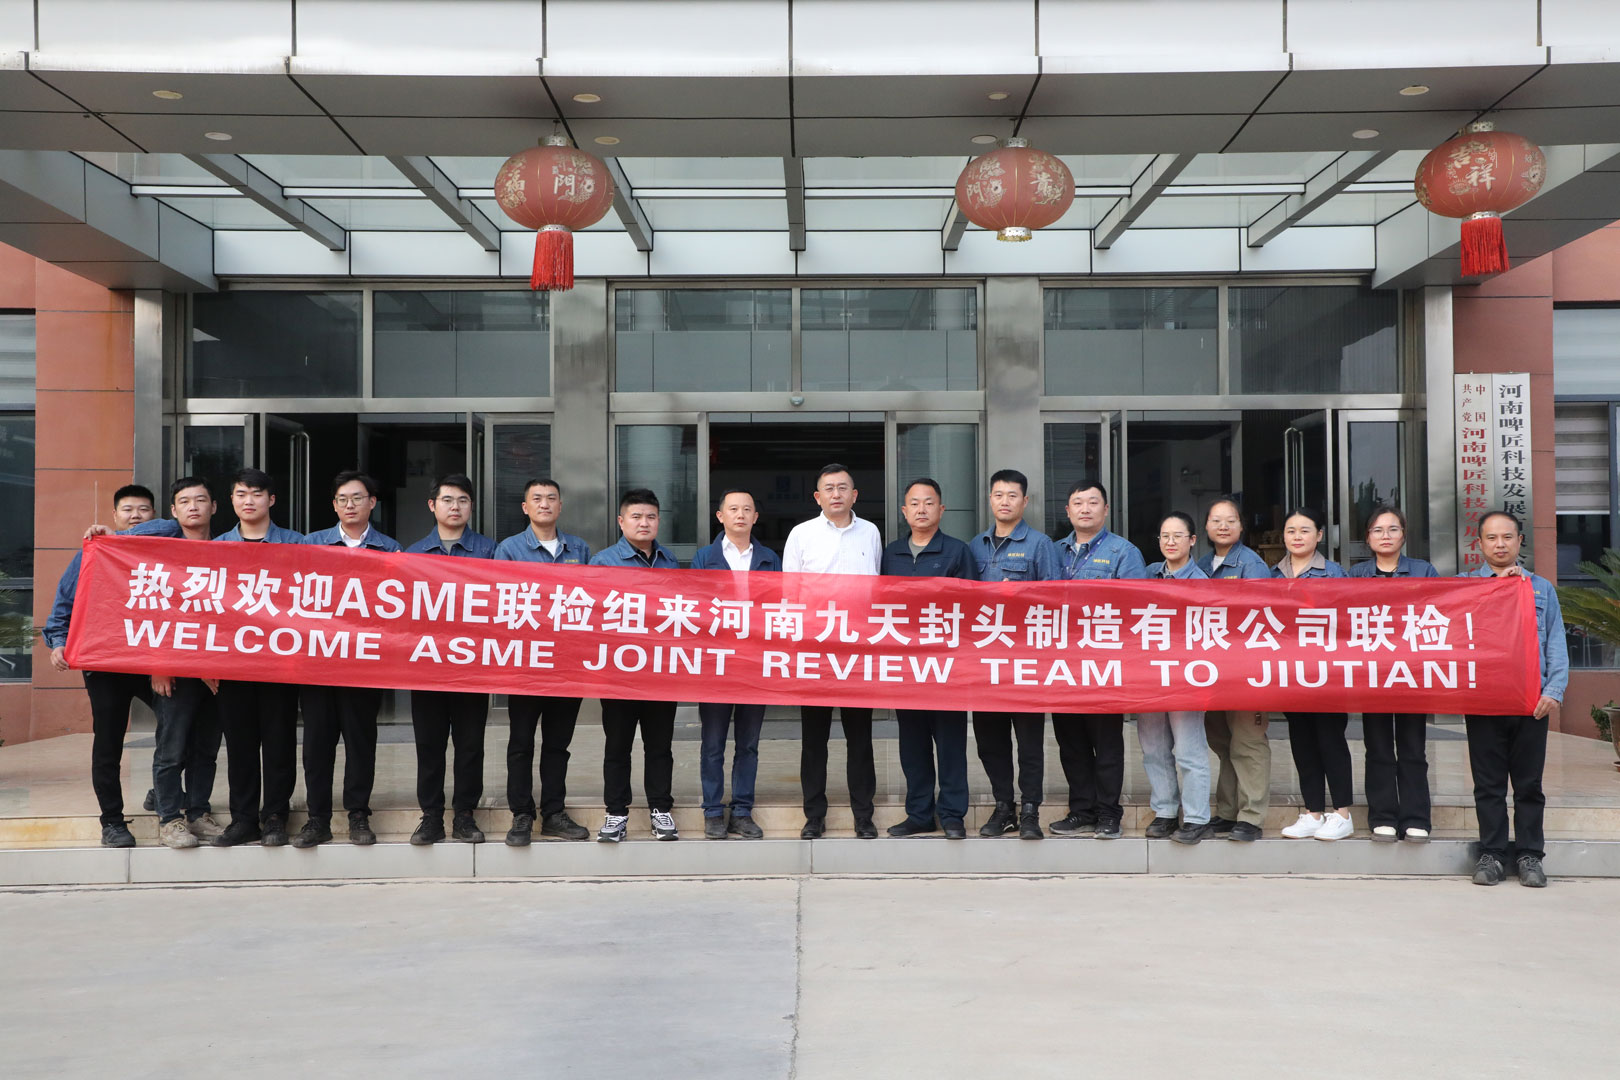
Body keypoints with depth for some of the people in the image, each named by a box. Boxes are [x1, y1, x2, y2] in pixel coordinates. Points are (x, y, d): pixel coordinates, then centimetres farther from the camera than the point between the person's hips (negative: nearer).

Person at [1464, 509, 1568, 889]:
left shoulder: (1542, 588, 13)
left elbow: (1556, 644, 9)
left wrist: (1554, 691, -4)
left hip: (1532, 700, 1)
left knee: (1529, 783, 5)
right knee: (1489, 784, 4)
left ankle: (1530, 856, 15)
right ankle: (1492, 854, 12)